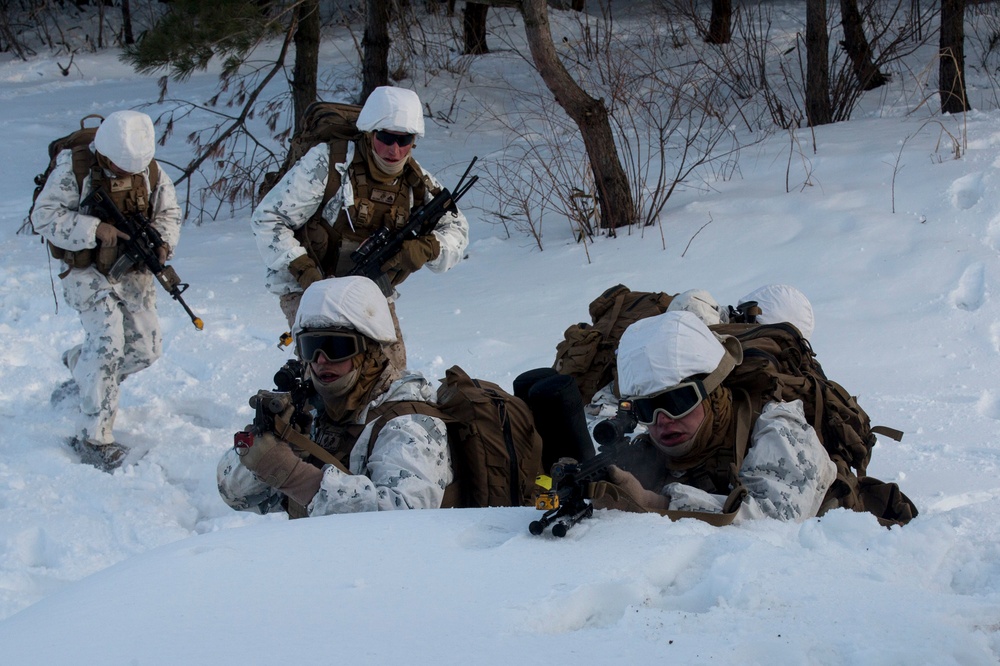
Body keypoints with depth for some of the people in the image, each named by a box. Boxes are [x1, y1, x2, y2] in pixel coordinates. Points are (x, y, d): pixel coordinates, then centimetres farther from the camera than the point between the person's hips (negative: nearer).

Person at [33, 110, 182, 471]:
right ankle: (93, 437, -13)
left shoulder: (150, 170, -3)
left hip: (133, 270, 6)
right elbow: (45, 217, -19)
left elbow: (169, 211, 9)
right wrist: (96, 229, -29)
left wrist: (162, 240, -13)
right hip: (87, 271, -6)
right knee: (108, 341, -21)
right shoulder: (74, 168, -18)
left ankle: (81, 378, 36)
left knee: (146, 348, 6)